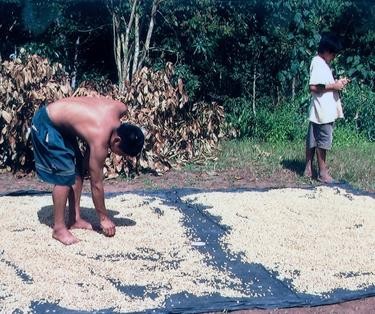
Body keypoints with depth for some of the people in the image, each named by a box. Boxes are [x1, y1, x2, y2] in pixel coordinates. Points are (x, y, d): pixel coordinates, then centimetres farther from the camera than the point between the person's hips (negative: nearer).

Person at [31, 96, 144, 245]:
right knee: (65, 175, -12)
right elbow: (96, 183, -20)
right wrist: (104, 218, -8)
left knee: (79, 169, 10)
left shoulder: (120, 108, -13)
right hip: (46, 125, -9)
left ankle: (75, 219, 19)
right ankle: (58, 228, 0)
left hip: (58, 120, 9)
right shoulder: (100, 141, -29)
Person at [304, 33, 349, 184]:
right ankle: (323, 172, 5)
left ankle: (309, 169, 19)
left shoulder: (322, 63, 16)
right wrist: (333, 86, -17)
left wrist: (337, 83, 7)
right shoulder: (318, 64, -14)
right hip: (323, 111, -10)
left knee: (313, 140, 12)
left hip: (325, 110, 10)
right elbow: (313, 87, -22)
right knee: (323, 141, -2)